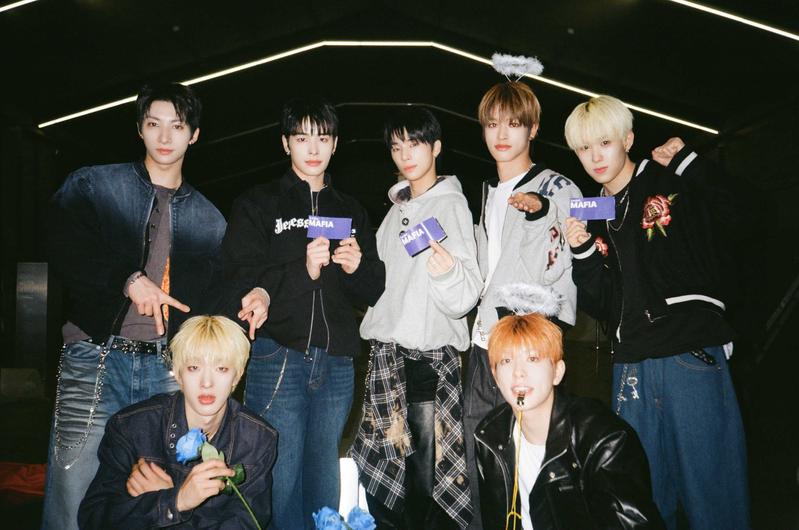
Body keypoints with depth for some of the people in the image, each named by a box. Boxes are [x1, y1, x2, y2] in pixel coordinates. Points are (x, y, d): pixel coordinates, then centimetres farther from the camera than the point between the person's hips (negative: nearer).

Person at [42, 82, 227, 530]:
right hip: (95, 360, -2)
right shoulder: (92, 185, 8)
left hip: (168, 369, 2)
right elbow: (65, 251, -6)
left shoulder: (208, 218, 14)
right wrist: (129, 280, -14)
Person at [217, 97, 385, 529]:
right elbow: (238, 284, -6)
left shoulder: (351, 212, 17)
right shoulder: (258, 205, 6)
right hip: (278, 358, -3)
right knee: (279, 477, -3)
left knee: (324, 479, 11)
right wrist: (303, 271, -20)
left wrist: (358, 267, -8)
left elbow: (373, 291, 14)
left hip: (336, 364, 4)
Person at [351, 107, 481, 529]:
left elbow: (466, 295, -17)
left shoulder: (450, 203, -7)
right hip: (387, 348, 7)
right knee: (381, 465, 12)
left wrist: (448, 272, -36)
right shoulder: (398, 206, 14)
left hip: (429, 353, -7)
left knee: (426, 472, -4)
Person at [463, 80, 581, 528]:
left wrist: (541, 213, -20)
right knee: (477, 459, 12)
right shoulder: (487, 193, 17)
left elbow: (558, 270, -10)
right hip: (483, 344, 7)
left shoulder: (559, 189, -2)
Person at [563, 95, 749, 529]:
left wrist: (686, 163, -11)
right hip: (631, 367, 5)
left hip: (692, 358, -4)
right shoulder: (594, 216, 14)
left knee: (709, 483, 2)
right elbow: (599, 307, 12)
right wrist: (583, 254, -3)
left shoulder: (673, 184, 2)